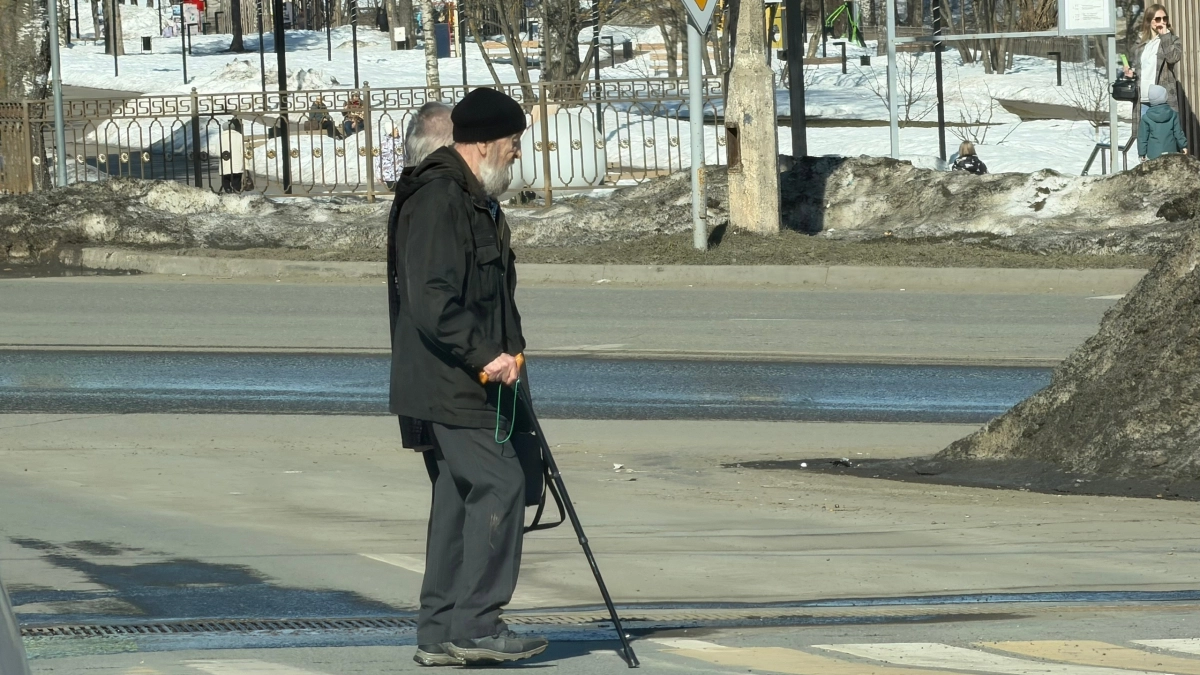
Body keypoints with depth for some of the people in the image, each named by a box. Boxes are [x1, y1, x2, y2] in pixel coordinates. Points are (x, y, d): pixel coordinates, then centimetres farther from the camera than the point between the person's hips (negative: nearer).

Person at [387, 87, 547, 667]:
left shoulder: (477, 200, 18)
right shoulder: (437, 200, -16)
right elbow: (431, 303, -23)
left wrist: (508, 352, 14)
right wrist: (485, 355, -21)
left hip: (474, 382, 11)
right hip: (448, 385, -11)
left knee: (460, 498, 11)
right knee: (499, 484, -13)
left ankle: (440, 634, 14)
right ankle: (475, 625, -11)